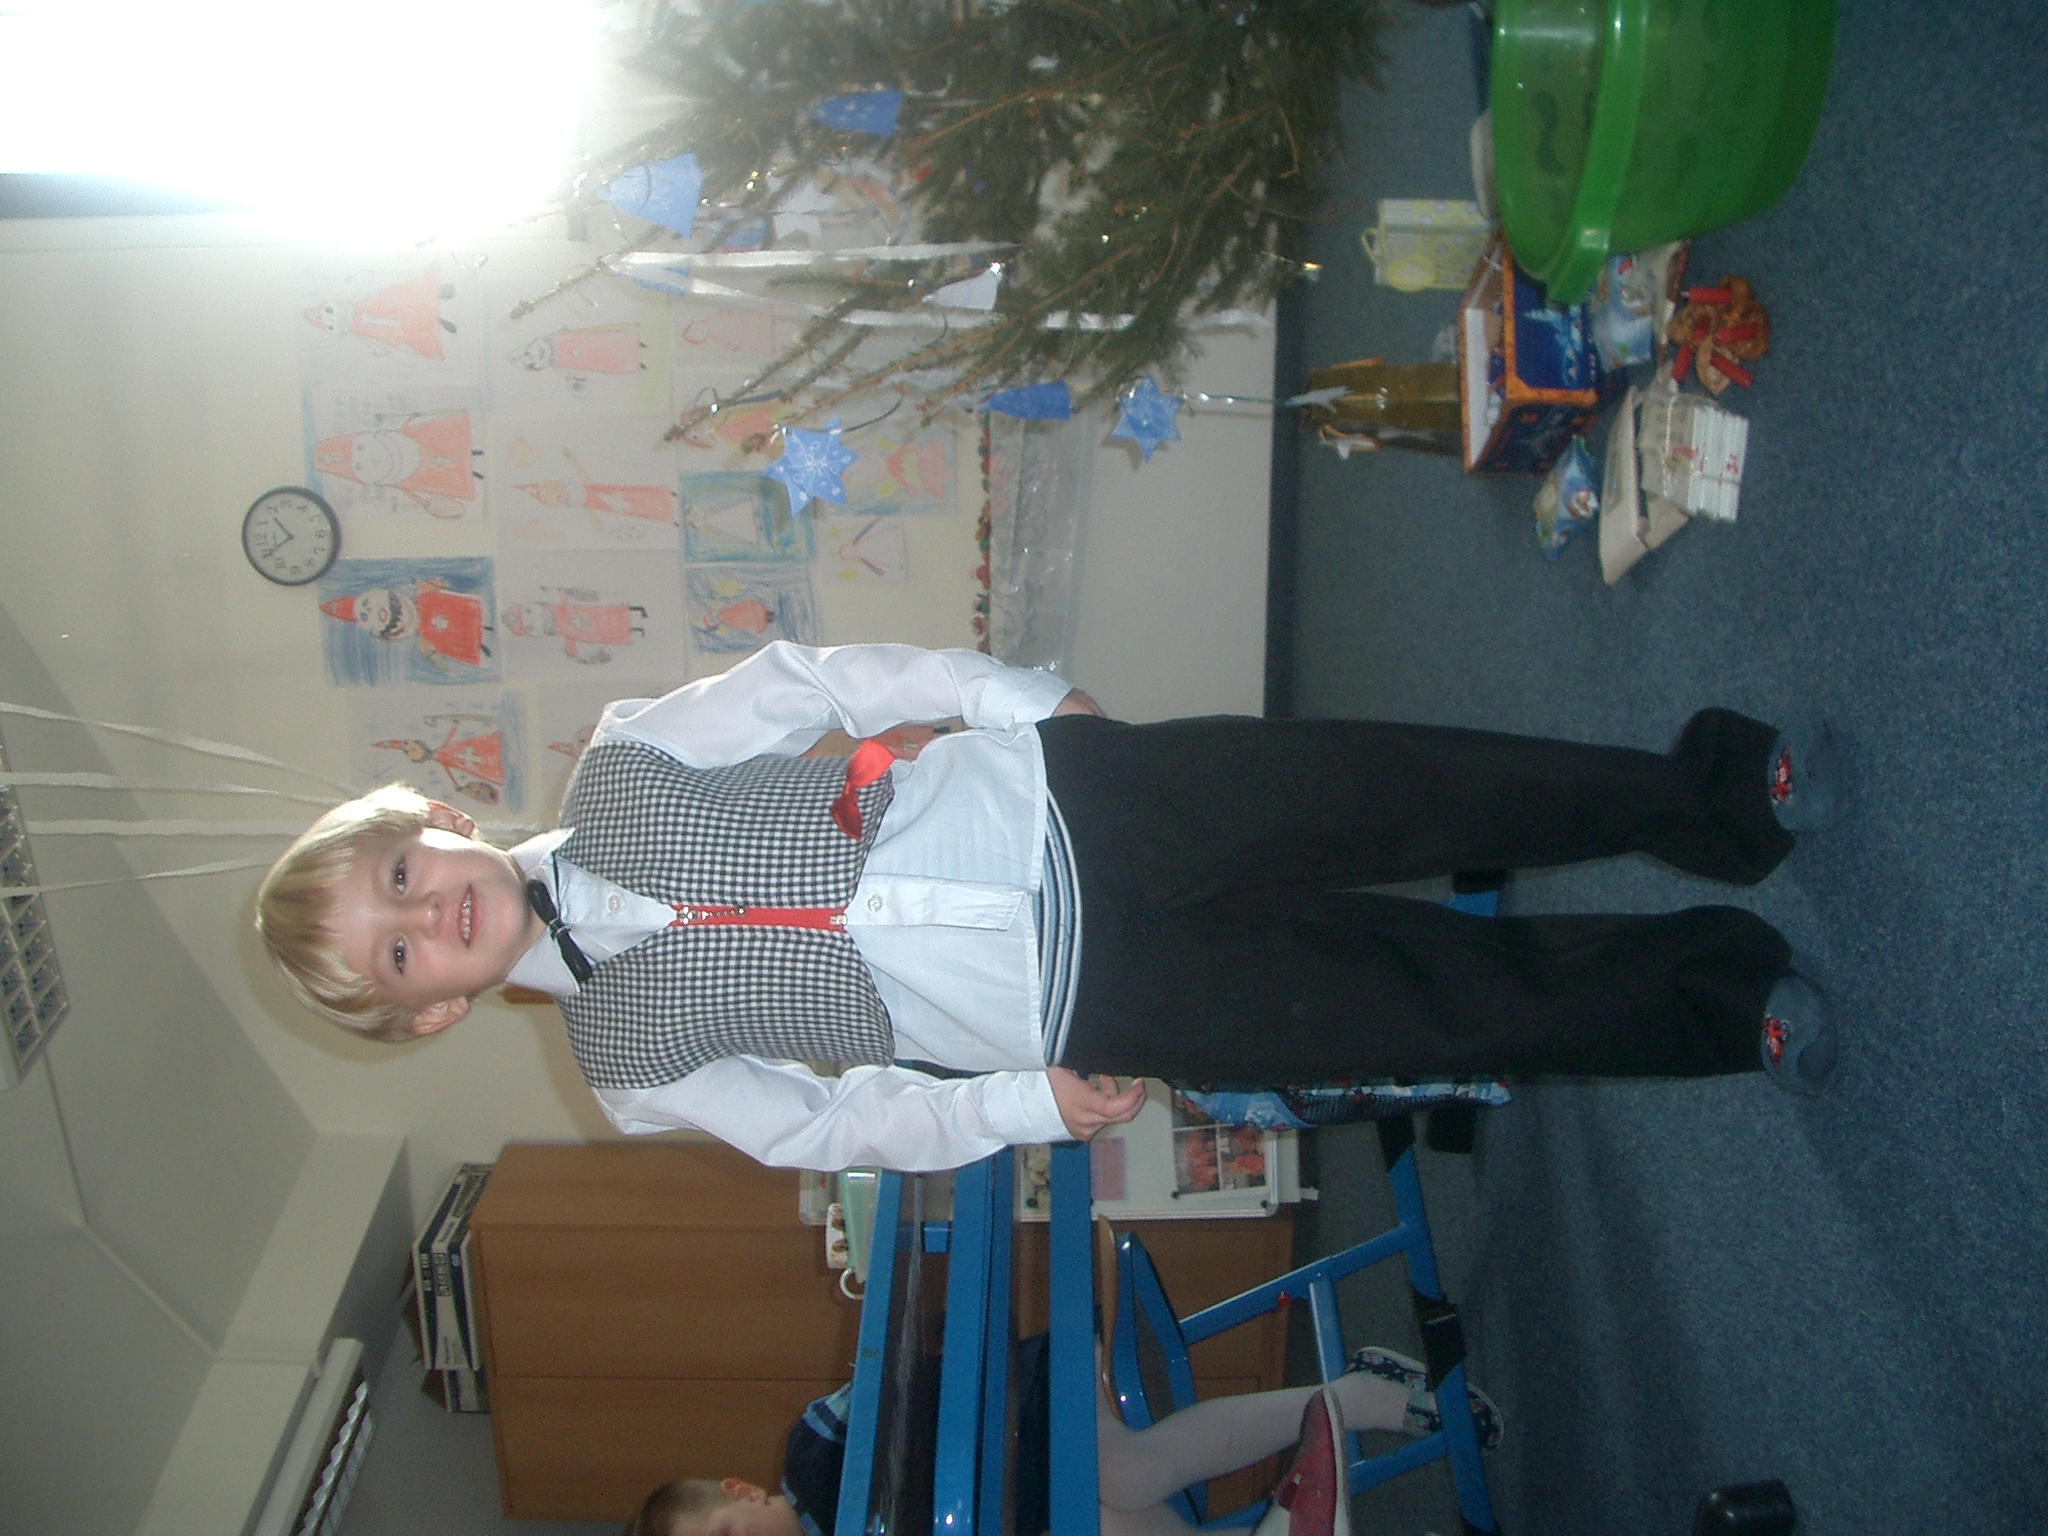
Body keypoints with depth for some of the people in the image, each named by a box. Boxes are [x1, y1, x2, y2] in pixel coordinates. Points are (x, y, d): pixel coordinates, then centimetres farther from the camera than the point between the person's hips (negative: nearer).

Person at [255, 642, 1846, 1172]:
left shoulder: (619, 768, 0)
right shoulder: (627, 1054, 0)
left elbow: (818, 680, 6)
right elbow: (824, 1124, 3)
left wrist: (1019, 697, 1)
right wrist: (1023, 1105, -8)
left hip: (1051, 799, 2)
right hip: (1072, 1003, -1)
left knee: (1425, 795, -7)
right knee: (1451, 1006, -5)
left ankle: (1711, 796, 17)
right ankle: (1717, 994, 18)